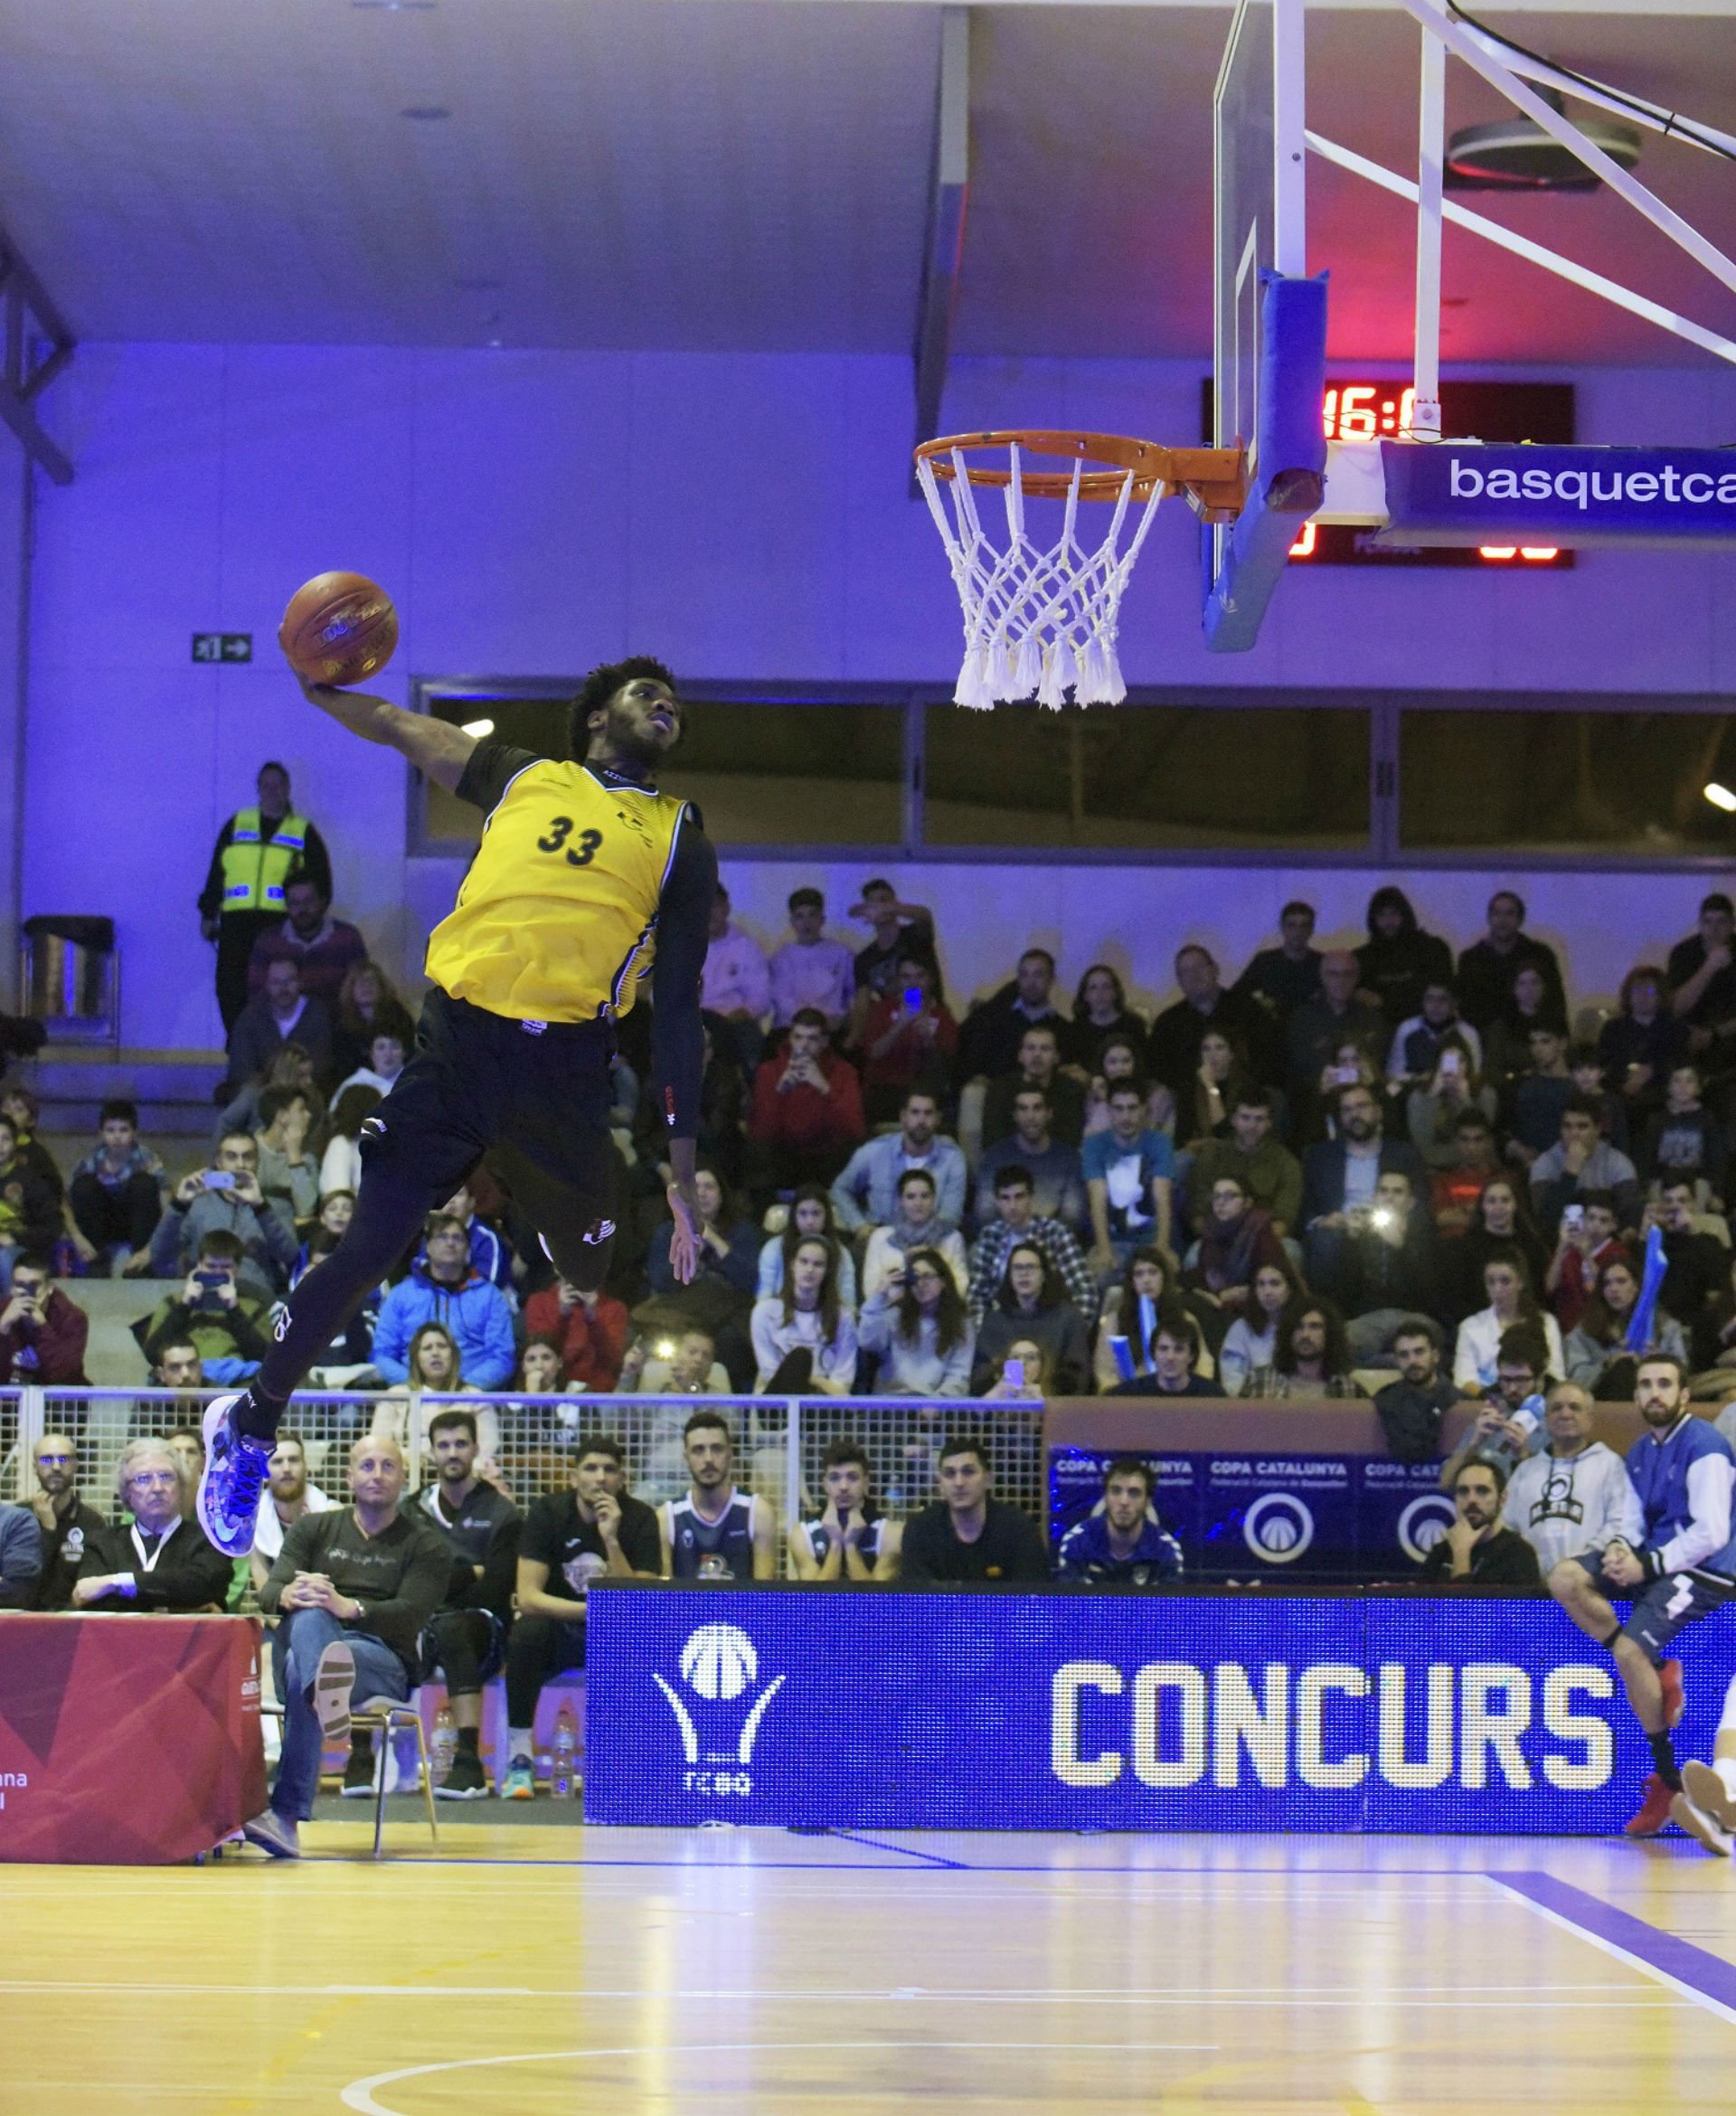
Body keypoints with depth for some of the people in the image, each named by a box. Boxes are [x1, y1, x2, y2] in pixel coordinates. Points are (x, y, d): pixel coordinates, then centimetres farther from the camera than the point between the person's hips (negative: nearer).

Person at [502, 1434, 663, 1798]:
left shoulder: (639, 1519, -7)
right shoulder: (547, 1513, -9)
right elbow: (529, 1598, -16)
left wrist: (611, 1542, -27)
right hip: (558, 1633, -1)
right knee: (526, 1633, -34)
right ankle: (519, 1761, -24)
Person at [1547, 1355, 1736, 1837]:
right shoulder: (1640, 1451, 14)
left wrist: (1649, 1565, -18)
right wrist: (1621, 1549, -4)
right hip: (1655, 1558, 8)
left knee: (1629, 1650, -24)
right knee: (1564, 1578, -12)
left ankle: (1667, 1775, -9)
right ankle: (1659, 1673, -10)